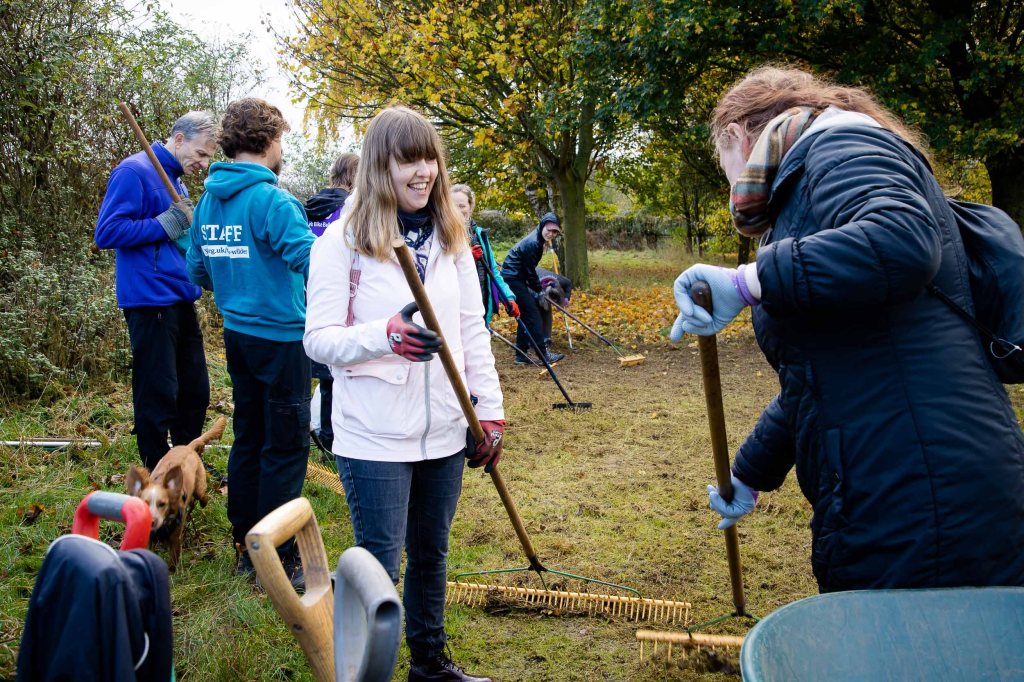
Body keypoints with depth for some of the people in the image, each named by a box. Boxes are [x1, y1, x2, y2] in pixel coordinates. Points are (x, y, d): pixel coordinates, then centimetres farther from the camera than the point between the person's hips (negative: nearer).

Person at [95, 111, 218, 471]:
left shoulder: (176, 180, 16)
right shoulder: (134, 171, -11)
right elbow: (107, 232, -19)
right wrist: (166, 224, -18)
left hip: (182, 301, 9)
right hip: (151, 302, -9)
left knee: (195, 391, 16)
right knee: (158, 397, 0)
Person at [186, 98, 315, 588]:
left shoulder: (209, 201, 7)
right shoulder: (272, 200, -18)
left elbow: (198, 271, 15)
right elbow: (312, 262, -30)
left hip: (237, 335, 8)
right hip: (281, 336, -8)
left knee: (248, 437, 16)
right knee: (285, 446, 0)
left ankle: (245, 547, 26)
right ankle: (280, 560, 7)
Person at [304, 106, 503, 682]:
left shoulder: (451, 237, 6)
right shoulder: (343, 240, -9)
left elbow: (474, 330, 9)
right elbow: (319, 339, -11)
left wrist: (492, 411, 5)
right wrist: (386, 334, -29)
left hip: (445, 431, 5)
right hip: (375, 437, -5)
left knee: (431, 554, 19)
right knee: (380, 567, 3)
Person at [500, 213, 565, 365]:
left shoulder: (538, 241, 11)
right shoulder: (533, 243, -20)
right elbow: (530, 271, -15)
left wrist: (537, 286, 13)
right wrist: (538, 290, -3)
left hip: (516, 278, 10)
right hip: (513, 279, -10)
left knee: (525, 315, 12)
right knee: (533, 314, -9)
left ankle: (521, 355, 16)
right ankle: (543, 355, -9)